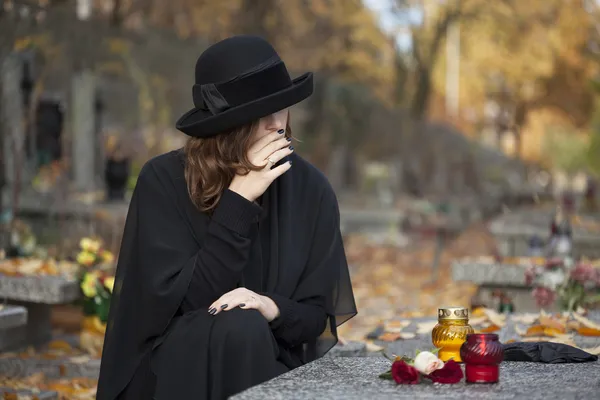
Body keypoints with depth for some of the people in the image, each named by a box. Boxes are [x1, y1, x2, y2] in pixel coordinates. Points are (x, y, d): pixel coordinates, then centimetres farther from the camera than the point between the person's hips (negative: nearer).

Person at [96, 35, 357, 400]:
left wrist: (272, 308, -22)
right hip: (174, 367, -2)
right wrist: (238, 201, -20)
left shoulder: (310, 189, -3)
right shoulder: (164, 180, -10)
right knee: (238, 328, -32)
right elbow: (179, 301, -16)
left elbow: (317, 315, 2)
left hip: (271, 363, 2)